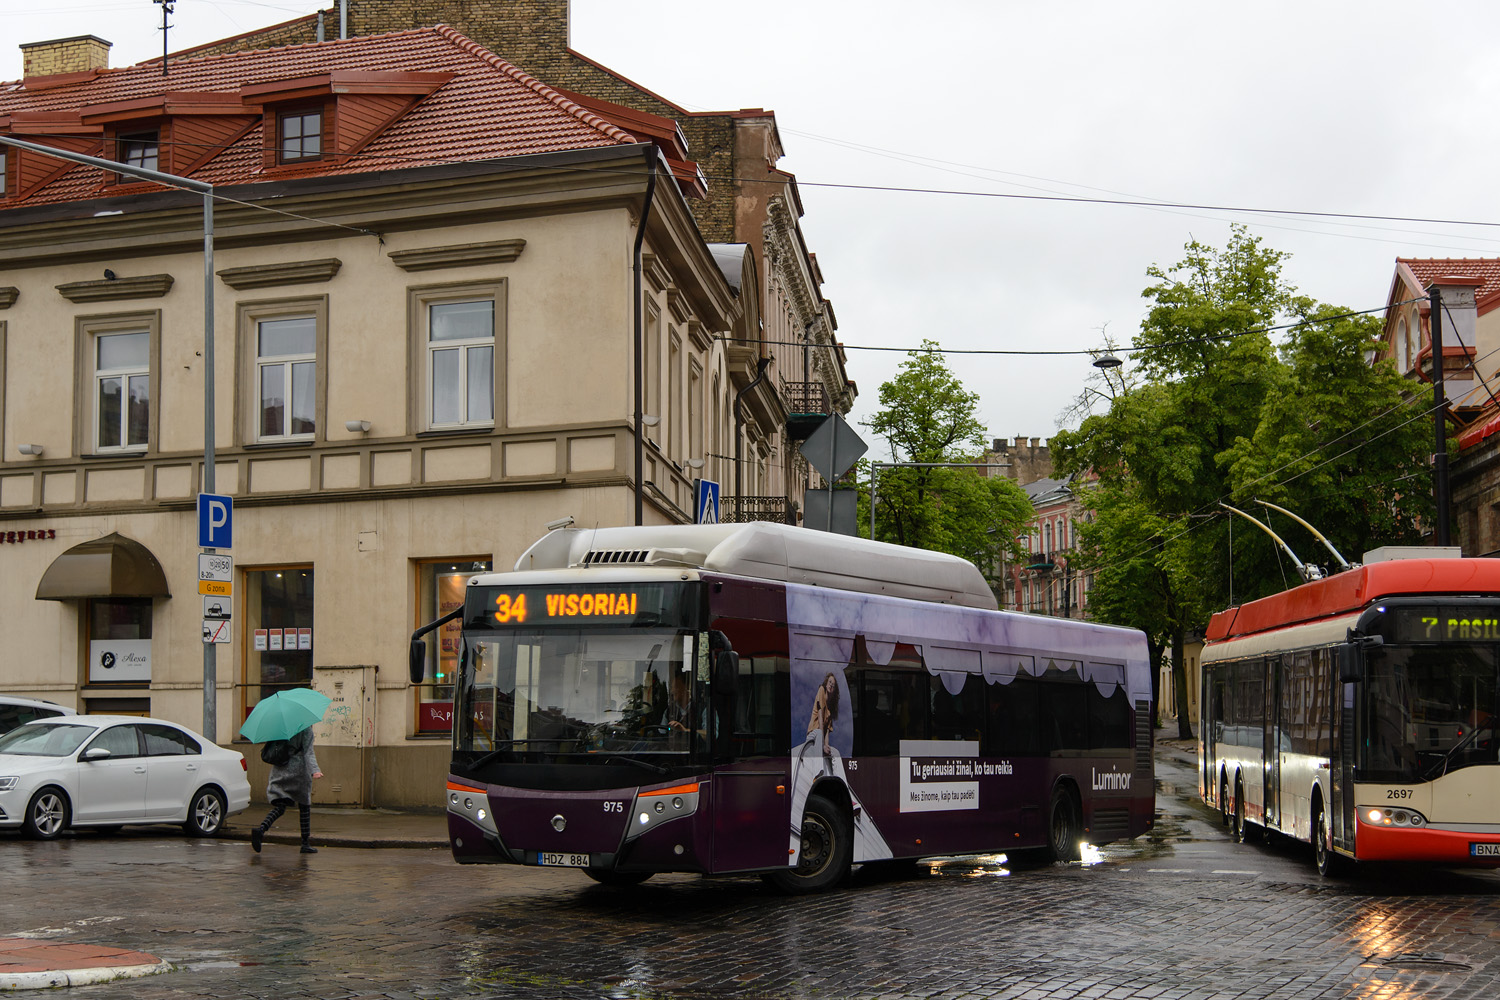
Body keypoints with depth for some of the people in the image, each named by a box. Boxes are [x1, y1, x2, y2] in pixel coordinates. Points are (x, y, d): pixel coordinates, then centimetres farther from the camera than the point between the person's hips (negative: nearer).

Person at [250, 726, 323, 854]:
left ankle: (261, 829, -25)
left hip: (279, 770, 5)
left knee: (279, 807, 4)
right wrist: (314, 770, -23)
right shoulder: (306, 729, -7)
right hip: (298, 770, -5)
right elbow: (308, 752, -17)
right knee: (304, 807, 9)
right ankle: (305, 844, 11)